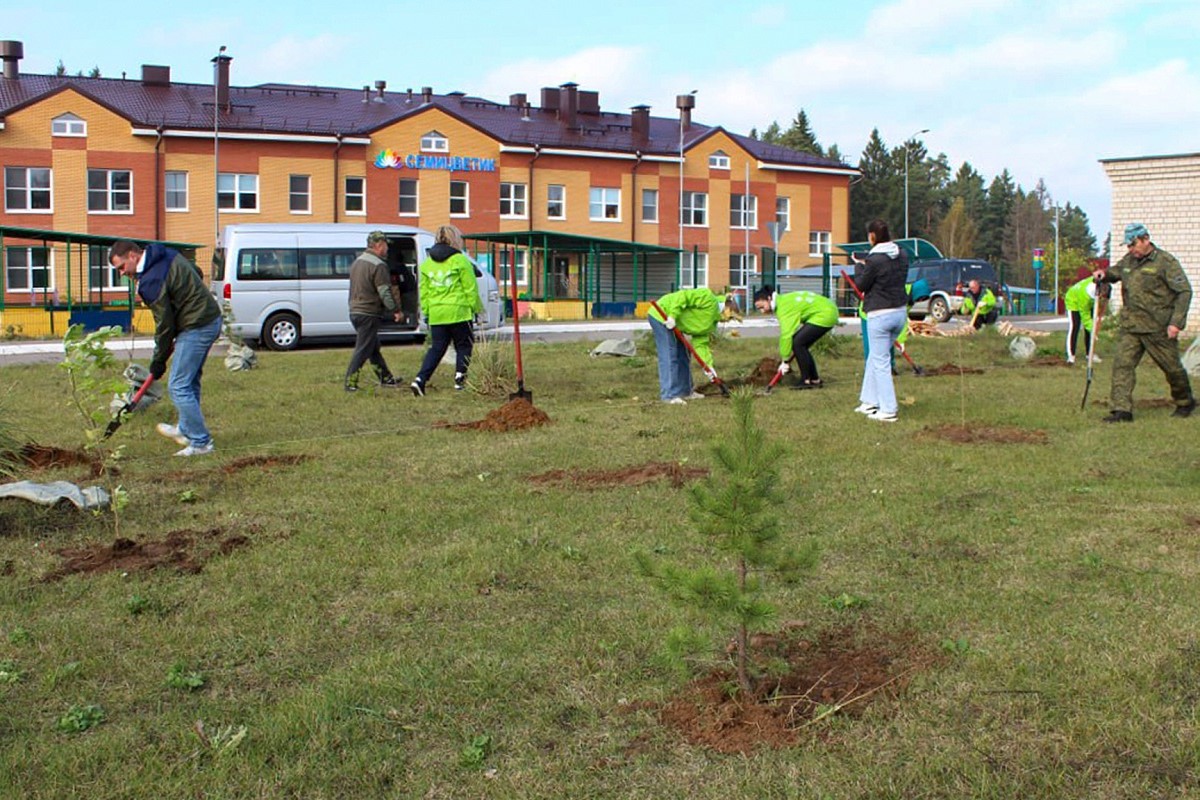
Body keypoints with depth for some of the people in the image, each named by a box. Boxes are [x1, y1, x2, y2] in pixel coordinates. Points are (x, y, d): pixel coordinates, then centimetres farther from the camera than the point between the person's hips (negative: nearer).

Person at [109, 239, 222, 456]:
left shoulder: (150, 281, -19)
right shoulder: (168, 255, 8)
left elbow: (164, 323, -15)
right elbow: (197, 273, 22)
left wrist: (159, 360, -4)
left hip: (196, 328, -10)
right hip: (211, 318, 10)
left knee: (179, 387, -6)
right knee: (190, 382, 22)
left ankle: (201, 443, -5)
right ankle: (185, 430, 35)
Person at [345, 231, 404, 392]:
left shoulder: (357, 262, 14)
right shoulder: (378, 265, -16)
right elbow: (385, 292, -17)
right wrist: (396, 310, -7)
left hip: (355, 311, 10)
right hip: (369, 314, -10)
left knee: (374, 348, 16)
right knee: (362, 350, -5)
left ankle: (386, 378, 24)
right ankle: (351, 383, -5)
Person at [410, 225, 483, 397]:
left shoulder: (427, 263, 10)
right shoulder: (460, 260, -7)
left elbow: (423, 291, 12)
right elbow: (470, 288, -6)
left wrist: (426, 312, 17)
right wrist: (476, 308, 3)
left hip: (436, 314, 5)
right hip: (459, 312, -5)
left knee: (436, 348, 9)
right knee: (463, 346, 11)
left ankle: (420, 379, -4)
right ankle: (460, 378, 8)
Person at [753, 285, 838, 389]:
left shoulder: (784, 306, -21)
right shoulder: (783, 300, 8)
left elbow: (786, 335, -25)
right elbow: (786, 332, 10)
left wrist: (784, 361, -21)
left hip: (825, 315, -10)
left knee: (797, 343, -14)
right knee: (801, 345, 10)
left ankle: (806, 380, -7)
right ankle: (815, 380, 17)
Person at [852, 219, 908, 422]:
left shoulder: (874, 259, -18)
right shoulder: (902, 255, 5)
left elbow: (861, 285, -8)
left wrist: (859, 266, 10)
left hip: (879, 314, -8)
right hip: (900, 311, 8)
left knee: (880, 362, -1)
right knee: (874, 357, 20)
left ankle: (888, 410, -1)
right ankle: (870, 401, 26)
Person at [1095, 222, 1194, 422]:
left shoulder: (1166, 261, -9)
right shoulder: (1128, 260, 10)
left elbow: (1184, 292, -10)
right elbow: (1115, 272, 30)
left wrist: (1177, 322, -18)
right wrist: (1104, 274, 4)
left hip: (1158, 328, -5)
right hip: (1130, 326, 5)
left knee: (1172, 367, 9)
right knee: (1122, 364, -8)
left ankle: (1185, 402, 32)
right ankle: (1121, 410, -9)